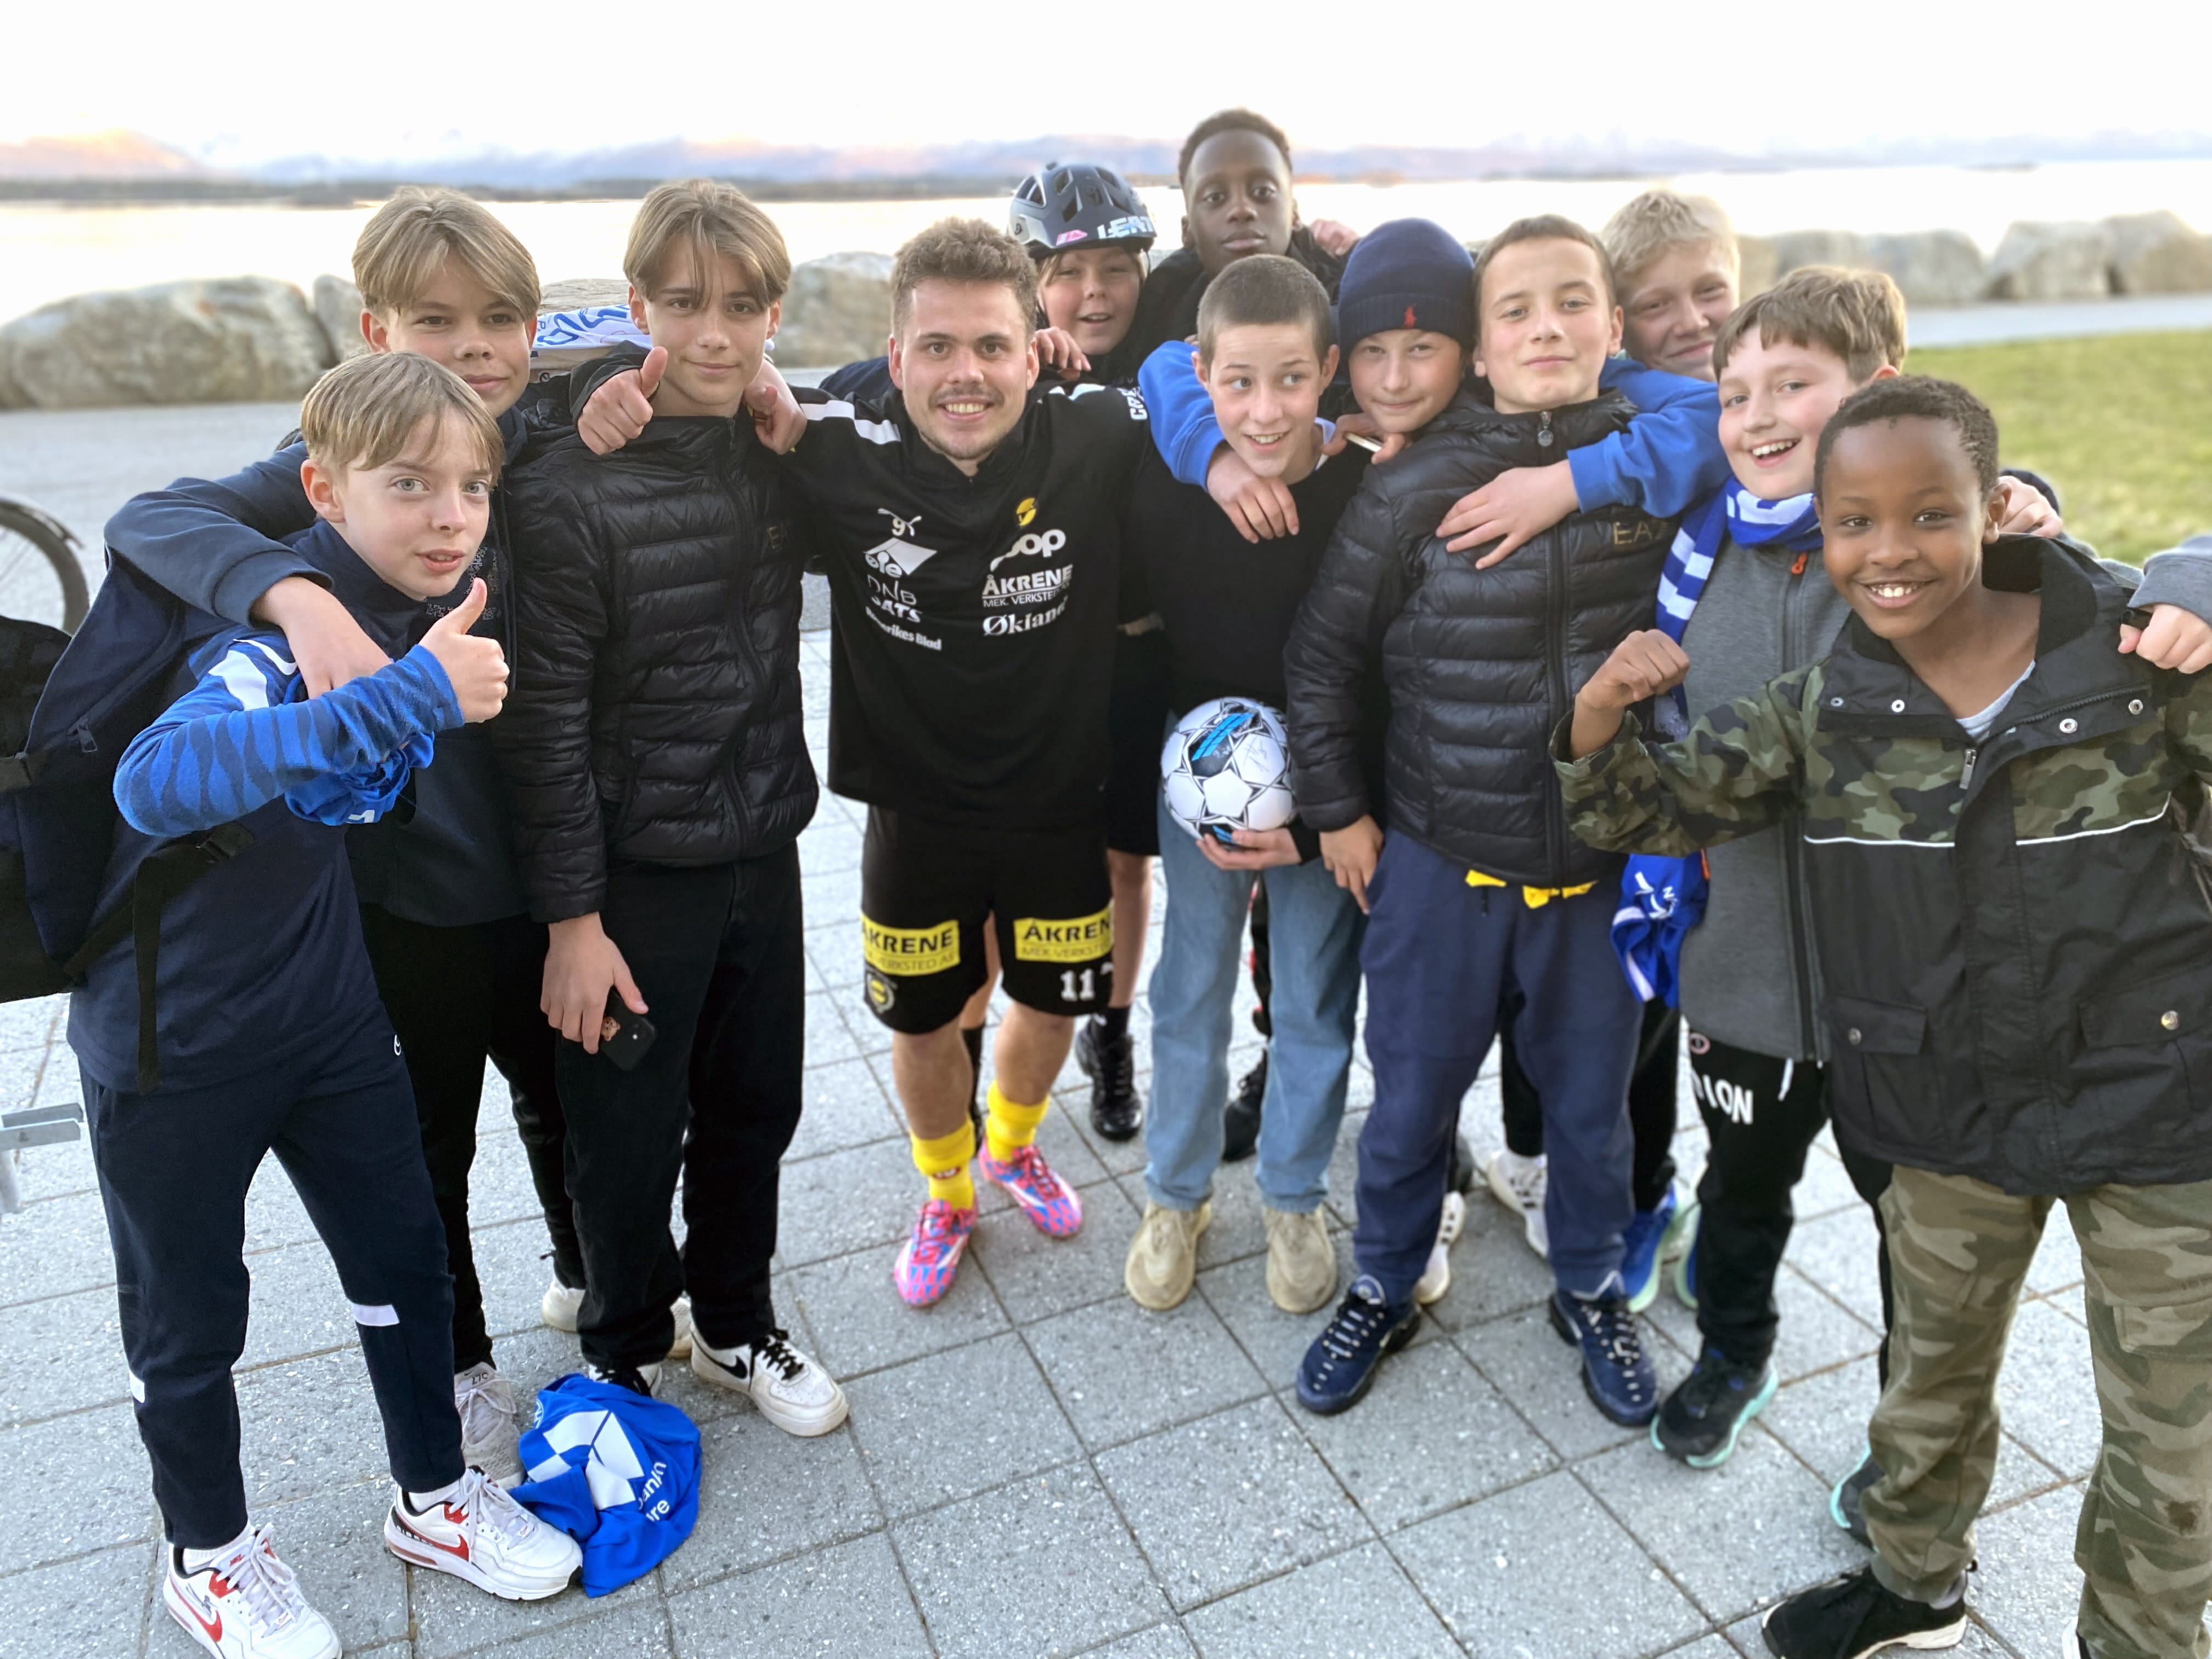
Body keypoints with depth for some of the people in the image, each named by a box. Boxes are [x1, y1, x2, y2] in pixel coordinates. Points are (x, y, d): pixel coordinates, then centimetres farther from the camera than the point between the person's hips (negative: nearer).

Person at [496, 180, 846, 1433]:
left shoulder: (778, 456, 1)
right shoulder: (572, 489, -15)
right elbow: (547, 720, -14)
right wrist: (572, 916, -13)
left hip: (763, 852, 5)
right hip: (637, 872, -5)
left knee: (757, 1109, 18)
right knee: (629, 1135, 10)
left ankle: (737, 1325, 41)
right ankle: (624, 1353, 36)